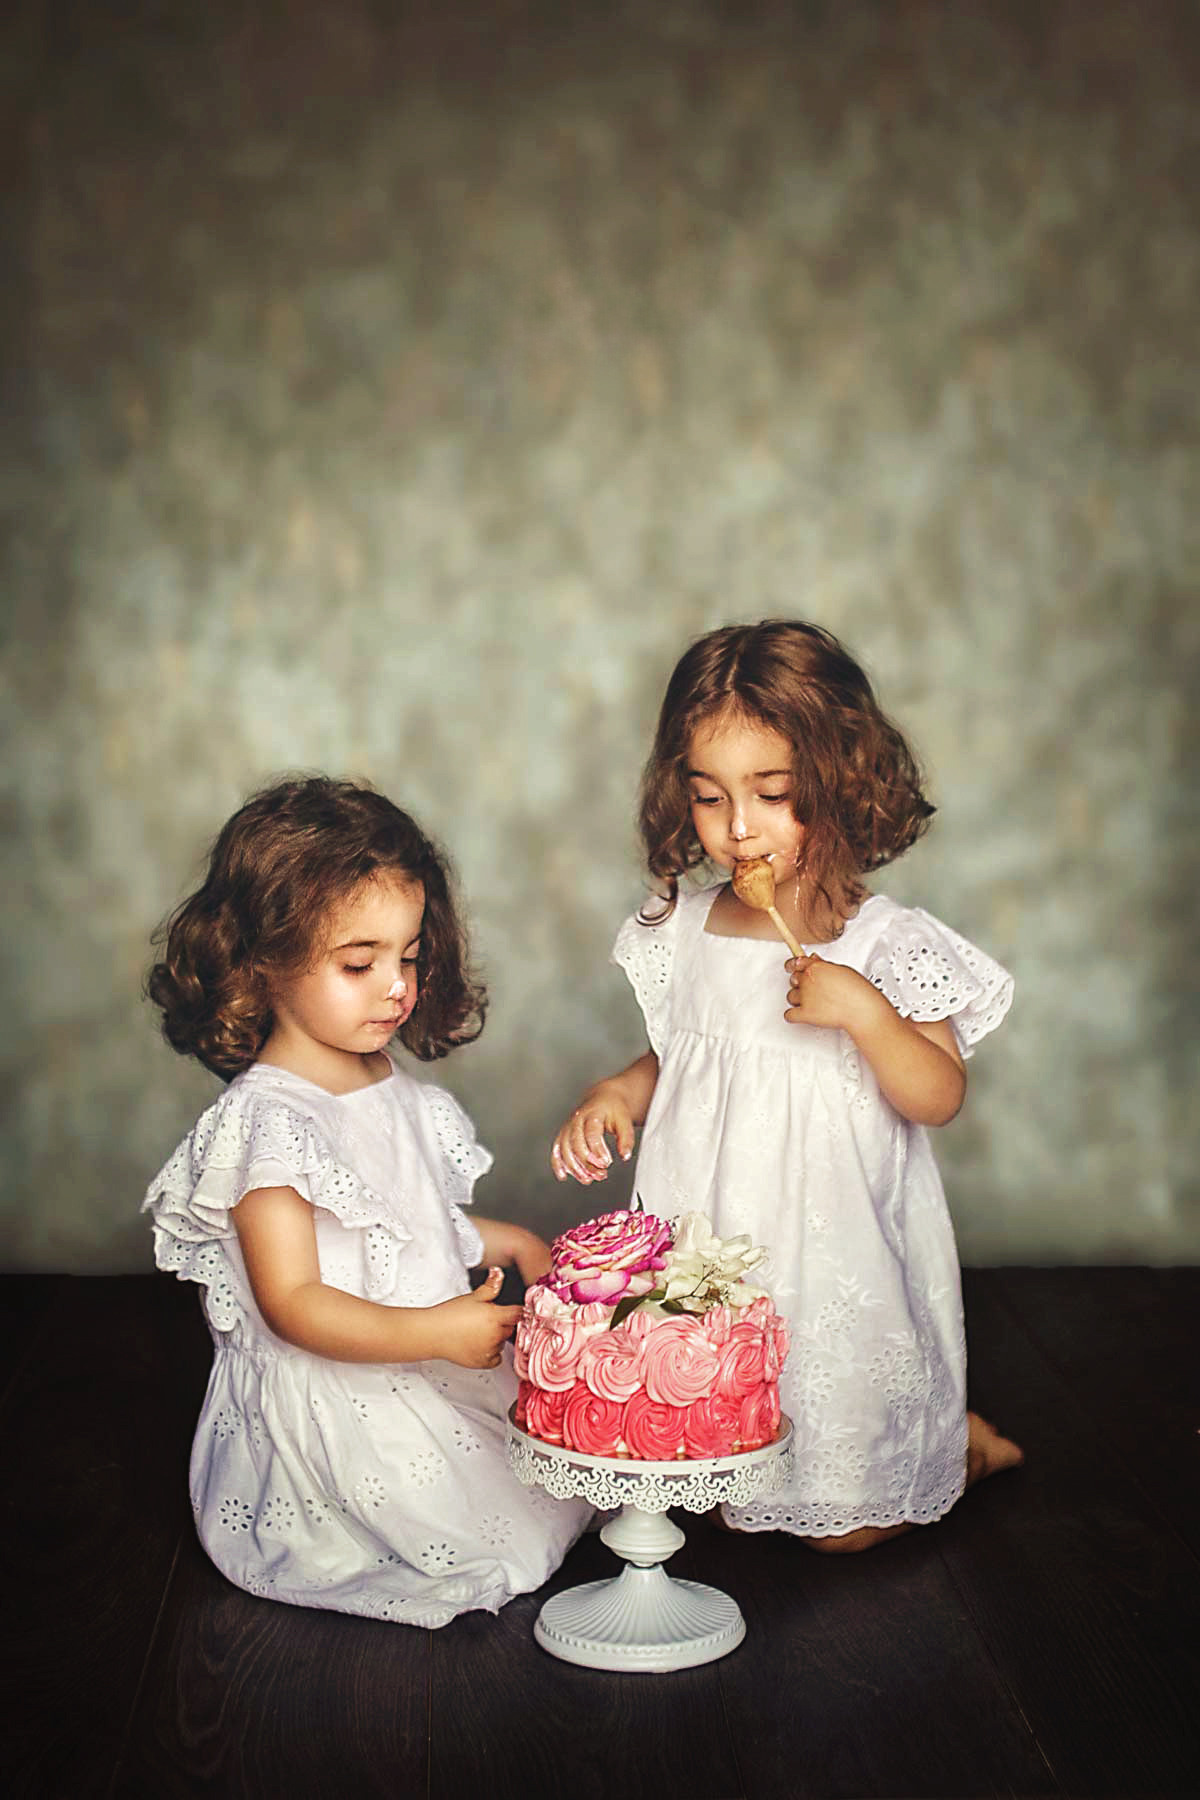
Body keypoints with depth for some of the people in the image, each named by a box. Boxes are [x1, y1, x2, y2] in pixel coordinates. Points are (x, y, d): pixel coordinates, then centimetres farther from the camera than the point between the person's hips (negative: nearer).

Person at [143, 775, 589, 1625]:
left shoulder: (394, 1088, 6)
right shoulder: (267, 1119, -22)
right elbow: (293, 1301, -26)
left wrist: (509, 1243, 10)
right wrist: (432, 1332, -34)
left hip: (434, 1357, 9)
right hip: (333, 1405, -9)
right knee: (489, 1534, -10)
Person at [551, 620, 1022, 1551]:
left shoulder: (886, 942, -13)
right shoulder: (682, 932, 1)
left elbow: (939, 1098, -14)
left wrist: (863, 1012, -28)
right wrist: (619, 1092, -5)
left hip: (836, 1254, -4)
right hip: (708, 1253, 5)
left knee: (841, 1524, 2)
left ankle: (958, 1440, 29)